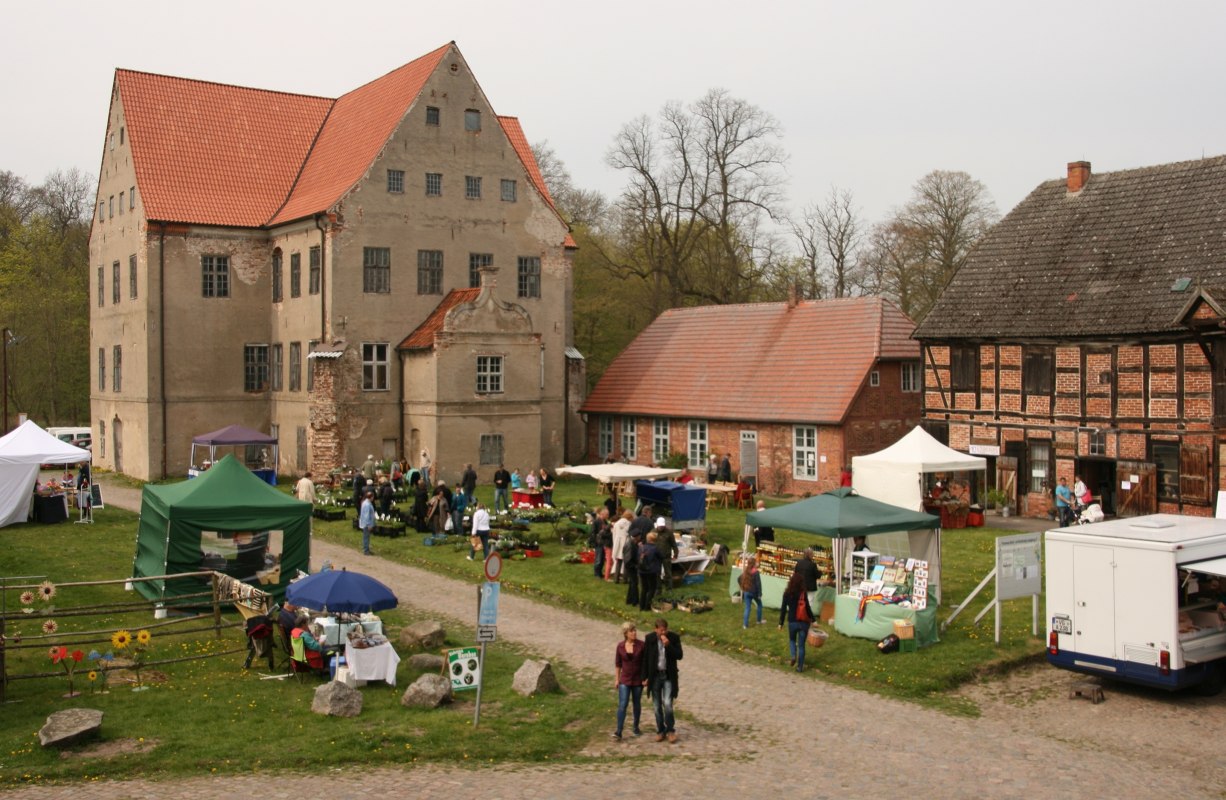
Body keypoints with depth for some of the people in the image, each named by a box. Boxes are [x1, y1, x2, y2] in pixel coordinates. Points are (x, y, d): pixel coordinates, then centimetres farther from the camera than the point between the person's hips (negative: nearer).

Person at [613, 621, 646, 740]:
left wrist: (646, 677, -6)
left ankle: (636, 727, 32)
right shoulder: (620, 646, -4)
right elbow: (617, 664, 5)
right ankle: (619, 732, -11)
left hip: (638, 680, 0)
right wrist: (617, 679, 5)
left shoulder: (641, 645, -9)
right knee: (622, 705, -9)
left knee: (637, 704, 12)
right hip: (624, 680, 0)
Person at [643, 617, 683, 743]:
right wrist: (645, 677, 1)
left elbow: (679, 656, -12)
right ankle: (660, 731, 21)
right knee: (657, 706, 7)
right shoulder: (649, 638, -6)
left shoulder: (674, 638, -7)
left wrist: (668, 645, -25)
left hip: (669, 676, -1)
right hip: (655, 676, 2)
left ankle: (670, 730, 8)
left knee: (667, 704, -11)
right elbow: (645, 658, 1)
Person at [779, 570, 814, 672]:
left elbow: (783, 609, -2)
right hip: (803, 622, -1)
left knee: (792, 640, 25)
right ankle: (800, 667, 12)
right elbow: (808, 607, -11)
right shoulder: (804, 593, -11)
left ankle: (793, 655, -1)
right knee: (801, 644, 11)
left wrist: (781, 623, 6)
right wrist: (813, 620, 0)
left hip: (792, 622, 1)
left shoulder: (787, 593, -5)